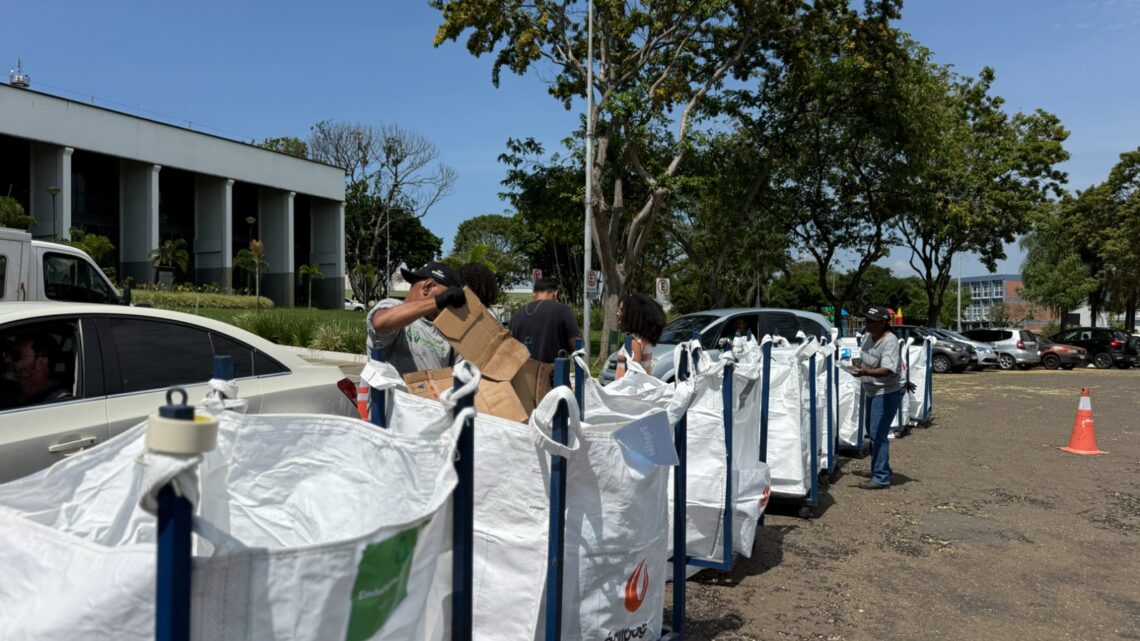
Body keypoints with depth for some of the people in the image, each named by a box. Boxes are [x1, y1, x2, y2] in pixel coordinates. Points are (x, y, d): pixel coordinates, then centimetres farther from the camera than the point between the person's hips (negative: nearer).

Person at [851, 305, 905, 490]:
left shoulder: (890, 341, -21)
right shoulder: (868, 337, 4)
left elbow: (887, 370, -34)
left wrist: (866, 372, -46)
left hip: (887, 392, -9)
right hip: (872, 391, 9)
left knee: (878, 434, -12)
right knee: (873, 432, 18)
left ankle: (881, 478, -7)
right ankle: (882, 469, 33)